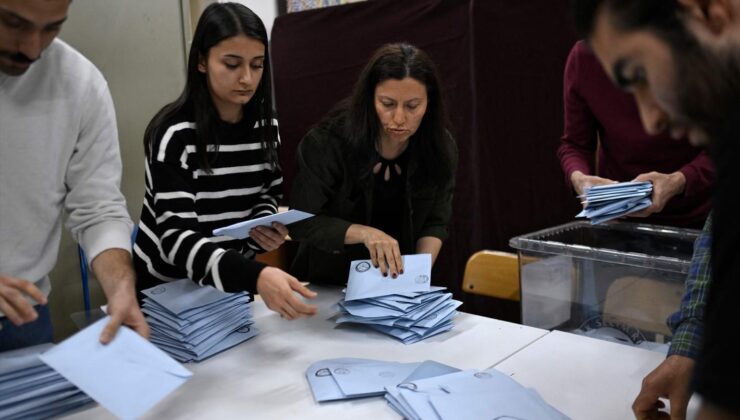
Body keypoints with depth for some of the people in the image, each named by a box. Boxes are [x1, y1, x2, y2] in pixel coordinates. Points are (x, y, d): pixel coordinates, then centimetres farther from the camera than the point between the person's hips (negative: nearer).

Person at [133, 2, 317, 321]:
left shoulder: (265, 125, -6)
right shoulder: (175, 134, -23)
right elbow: (177, 238, -31)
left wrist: (265, 224, -15)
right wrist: (256, 276, -46)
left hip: (233, 281, 5)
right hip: (168, 285, -4)